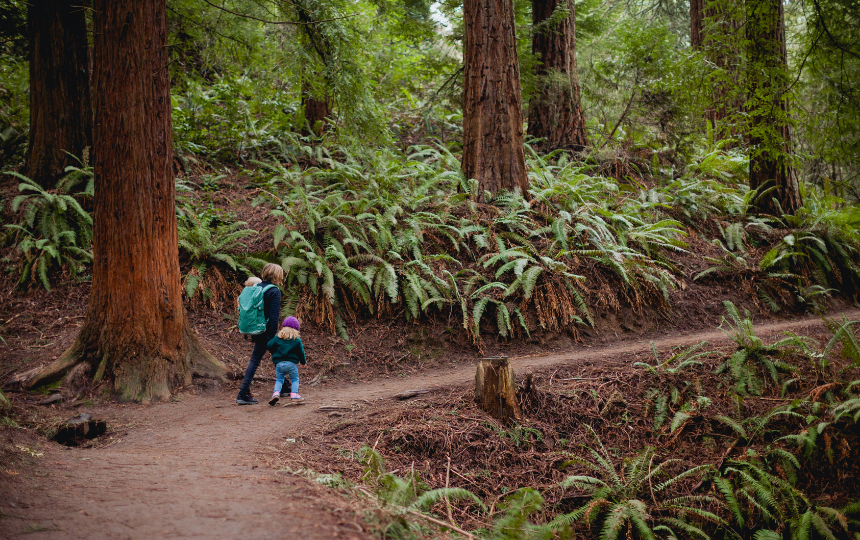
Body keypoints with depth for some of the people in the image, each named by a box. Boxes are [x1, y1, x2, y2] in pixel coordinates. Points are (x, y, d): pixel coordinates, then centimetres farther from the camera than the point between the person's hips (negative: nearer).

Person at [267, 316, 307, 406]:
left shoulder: (277, 338, 8)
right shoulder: (297, 340, 4)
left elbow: (269, 345, 7)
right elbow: (301, 353, 9)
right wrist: (304, 362, 26)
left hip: (279, 363, 2)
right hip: (291, 363, -2)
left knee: (279, 380, 11)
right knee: (295, 379, 13)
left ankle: (276, 393, -12)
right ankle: (294, 394, -2)